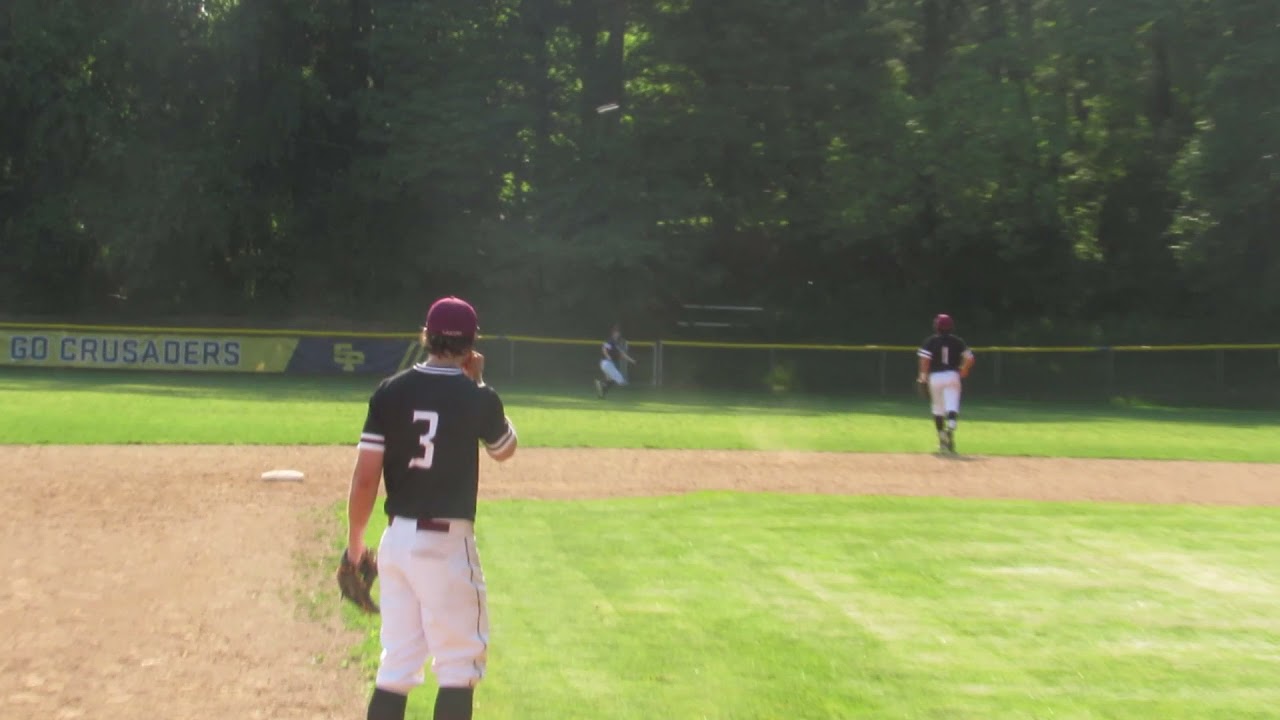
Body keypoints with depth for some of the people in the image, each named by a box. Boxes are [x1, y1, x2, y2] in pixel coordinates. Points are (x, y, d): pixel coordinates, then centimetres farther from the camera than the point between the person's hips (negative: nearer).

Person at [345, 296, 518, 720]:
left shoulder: (390, 391, -1)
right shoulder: (478, 398, -7)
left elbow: (365, 476, -3)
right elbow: (505, 450, 14)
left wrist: (354, 540, 8)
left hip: (396, 539, 4)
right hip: (448, 542, -4)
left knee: (396, 664, 12)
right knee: (459, 666, 6)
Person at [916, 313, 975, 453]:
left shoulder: (931, 341, 0)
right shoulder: (957, 341, 5)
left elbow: (924, 358, -12)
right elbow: (969, 358, 0)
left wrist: (923, 374, -2)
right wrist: (963, 371, 16)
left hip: (935, 377, 0)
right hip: (952, 376, 0)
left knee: (938, 409, 13)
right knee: (952, 407, -7)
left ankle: (942, 441, 13)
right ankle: (950, 429, -37)